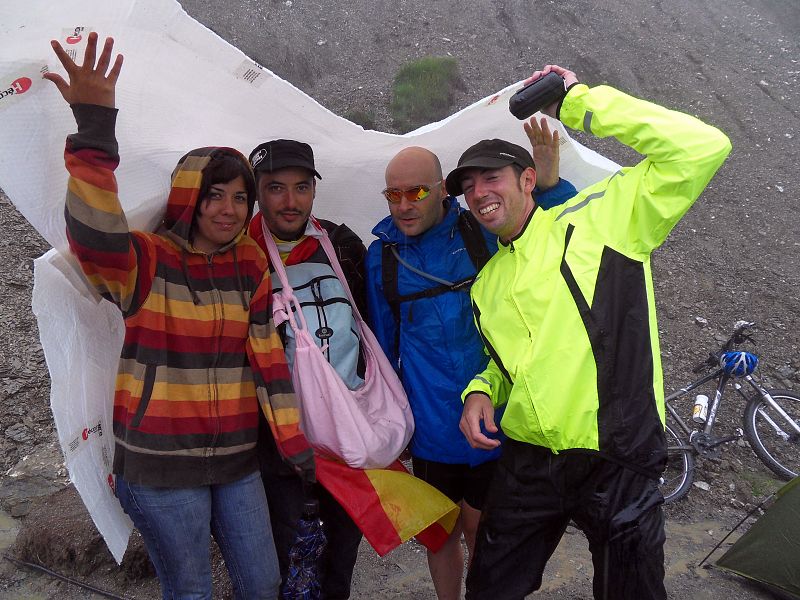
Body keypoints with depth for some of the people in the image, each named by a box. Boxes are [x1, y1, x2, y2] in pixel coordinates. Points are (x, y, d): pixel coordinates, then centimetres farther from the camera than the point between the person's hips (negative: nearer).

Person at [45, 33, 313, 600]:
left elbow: (268, 356, 5)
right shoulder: (147, 260, -9)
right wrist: (95, 130, -42)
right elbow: (95, 234, -32)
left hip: (236, 459, 5)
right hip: (160, 466, -4)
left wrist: (295, 442, 3)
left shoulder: (251, 266, 5)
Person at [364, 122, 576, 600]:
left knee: (481, 531, 9)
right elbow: (382, 345, 8)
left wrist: (551, 187, -22)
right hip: (431, 429, 2)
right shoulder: (381, 255, -1)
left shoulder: (486, 232, -7)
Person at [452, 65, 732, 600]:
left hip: (617, 463, -5)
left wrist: (580, 103, -12)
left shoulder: (598, 219, -5)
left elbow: (702, 149, -16)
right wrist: (481, 392, 4)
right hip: (527, 465, 6)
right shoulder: (487, 283, 14)